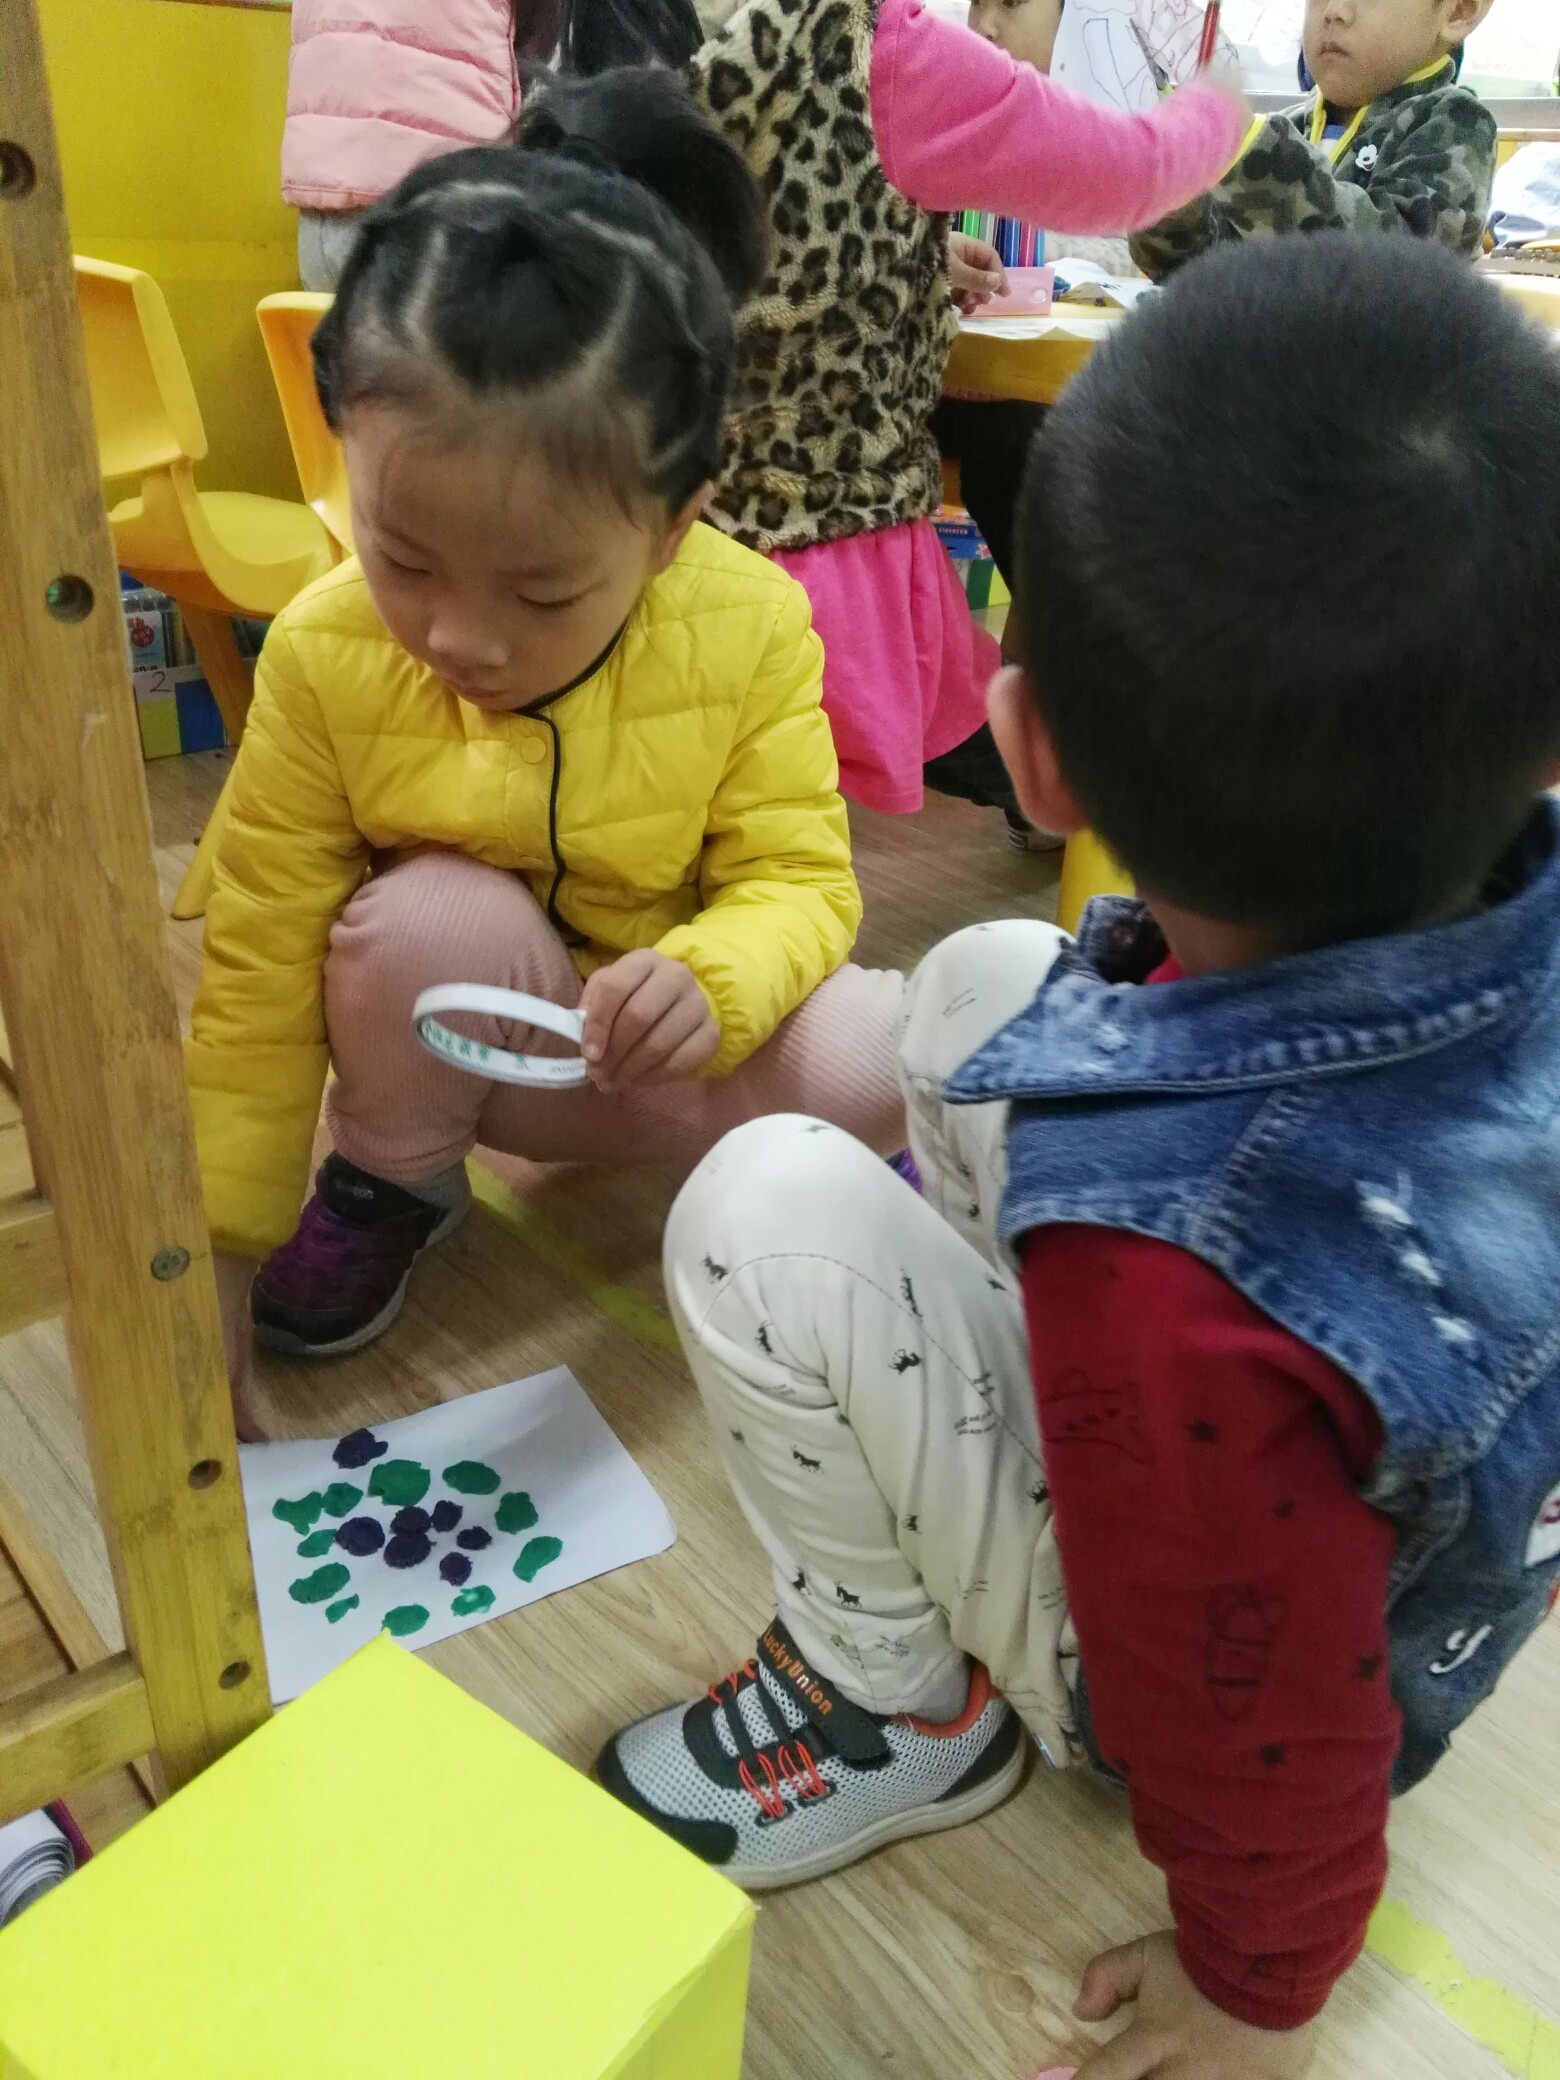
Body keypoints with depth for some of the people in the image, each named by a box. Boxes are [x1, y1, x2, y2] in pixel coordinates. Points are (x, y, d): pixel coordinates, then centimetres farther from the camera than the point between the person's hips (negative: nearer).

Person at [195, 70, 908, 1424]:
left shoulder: (753, 627, -21)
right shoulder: (320, 656, -21)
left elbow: (798, 878, -15)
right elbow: (261, 971, -15)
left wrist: (709, 981, -39)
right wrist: (217, 1252, -14)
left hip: (688, 1049, 0)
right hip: (471, 1042, 0)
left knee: (875, 1058, -28)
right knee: (431, 914, -33)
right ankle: (394, 1182, 0)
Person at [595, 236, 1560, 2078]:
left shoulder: (1177, 1296, -43)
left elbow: (1263, 1713, -25)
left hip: (1207, 1657, -5)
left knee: (769, 1212, -22)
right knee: (980, 981, 4)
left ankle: (892, 1698, 3)